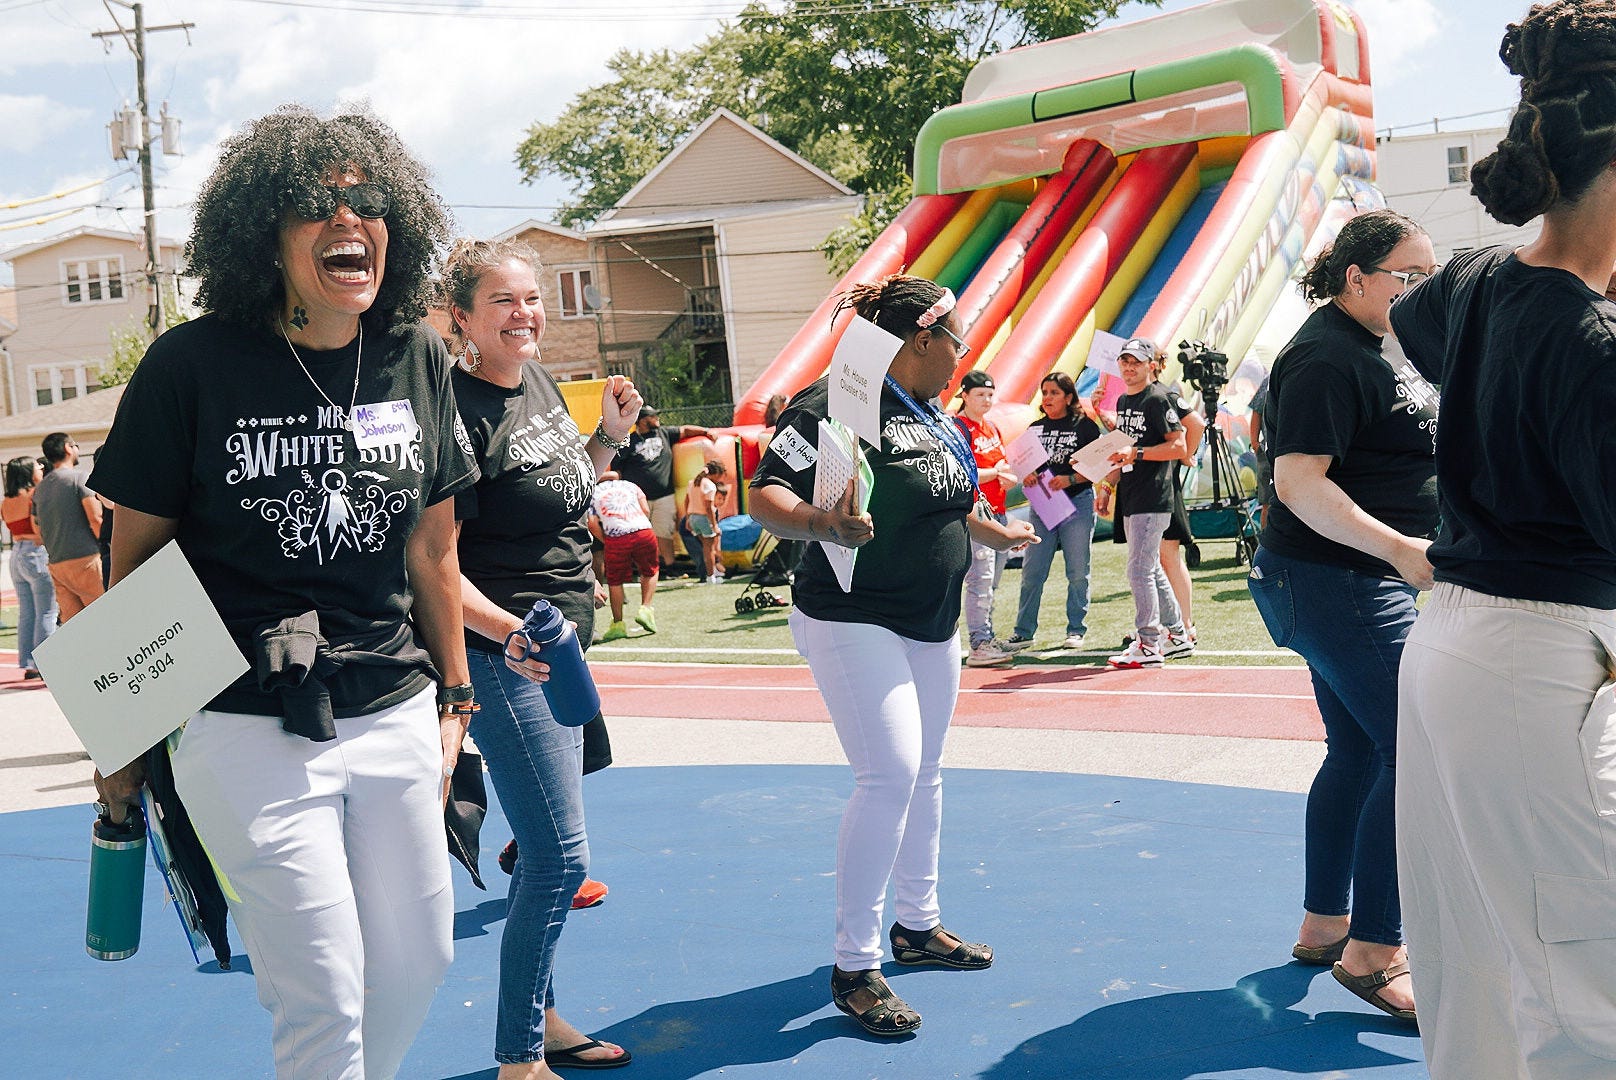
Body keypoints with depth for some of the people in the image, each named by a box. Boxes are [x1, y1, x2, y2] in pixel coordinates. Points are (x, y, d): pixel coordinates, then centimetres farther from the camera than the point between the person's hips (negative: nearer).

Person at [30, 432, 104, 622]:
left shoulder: (40, 488, 16)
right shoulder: (79, 476, -4)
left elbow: (37, 529, 20)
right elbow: (95, 518, -12)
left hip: (55, 564, 7)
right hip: (84, 559, -7)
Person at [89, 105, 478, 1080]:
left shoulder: (417, 360, 2)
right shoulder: (191, 366, -9)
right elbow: (135, 561, -2)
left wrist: (454, 697, 15)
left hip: (395, 716, 5)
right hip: (249, 733, -4)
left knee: (419, 961, 14)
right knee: (324, 998, -3)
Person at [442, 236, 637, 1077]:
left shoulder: (536, 379, 7)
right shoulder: (460, 411, -19)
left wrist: (609, 436, 6)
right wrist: (510, 633, -34)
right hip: (503, 656, -9)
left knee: (546, 847, 18)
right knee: (560, 857, -6)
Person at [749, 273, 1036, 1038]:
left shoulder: (933, 416, 11)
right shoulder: (836, 403, -18)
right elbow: (766, 497, -26)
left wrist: (994, 534, 33)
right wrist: (823, 525, -43)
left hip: (932, 625, 9)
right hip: (853, 622, -9)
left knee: (923, 772, 16)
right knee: (890, 774, -16)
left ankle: (918, 924, 33)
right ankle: (854, 967, -5)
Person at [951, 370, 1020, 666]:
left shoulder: (992, 428, 19)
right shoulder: (958, 428, -8)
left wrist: (1009, 476, 2)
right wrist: (997, 471, -13)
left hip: (997, 512, 9)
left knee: (991, 581, 11)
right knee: (980, 579, -13)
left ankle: (987, 639, 17)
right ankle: (978, 645, -13)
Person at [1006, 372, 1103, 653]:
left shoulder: (1085, 426, -1)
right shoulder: (1035, 428, 13)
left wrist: (1070, 479, -19)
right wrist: (1026, 477, -5)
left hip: (1077, 503, -4)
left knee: (1078, 572, 2)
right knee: (1032, 571, 1)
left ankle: (1076, 630, 11)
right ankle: (1023, 632, 6)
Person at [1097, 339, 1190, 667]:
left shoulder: (1158, 398, -10)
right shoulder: (1123, 401, 17)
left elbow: (1178, 446, -16)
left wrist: (1136, 453, -22)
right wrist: (1108, 486, 17)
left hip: (1153, 500, -9)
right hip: (1130, 501, 9)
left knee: (1139, 570, -10)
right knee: (1151, 569, 15)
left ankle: (1148, 644, -4)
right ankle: (1176, 634, 25)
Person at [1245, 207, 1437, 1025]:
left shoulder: (1369, 348, 17)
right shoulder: (1327, 358, -17)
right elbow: (1299, 481, -25)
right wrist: (1399, 547, -32)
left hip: (1360, 584, 11)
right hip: (1338, 583, -11)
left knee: (1359, 752, 14)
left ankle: (1324, 924, 24)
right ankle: (1374, 953, -6)